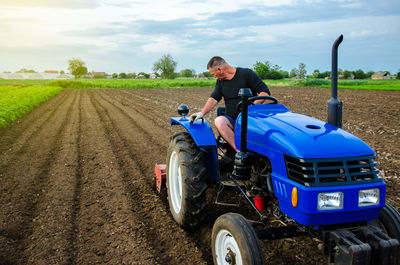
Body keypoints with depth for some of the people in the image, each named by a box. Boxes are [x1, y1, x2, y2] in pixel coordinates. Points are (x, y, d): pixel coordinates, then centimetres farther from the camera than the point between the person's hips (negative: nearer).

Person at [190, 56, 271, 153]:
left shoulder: (246, 74, -2)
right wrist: (202, 113, -5)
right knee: (219, 121, -30)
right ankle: (239, 151, -38)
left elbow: (265, 92, -7)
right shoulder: (220, 81, 16)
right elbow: (214, 98, 11)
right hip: (231, 120, 4)